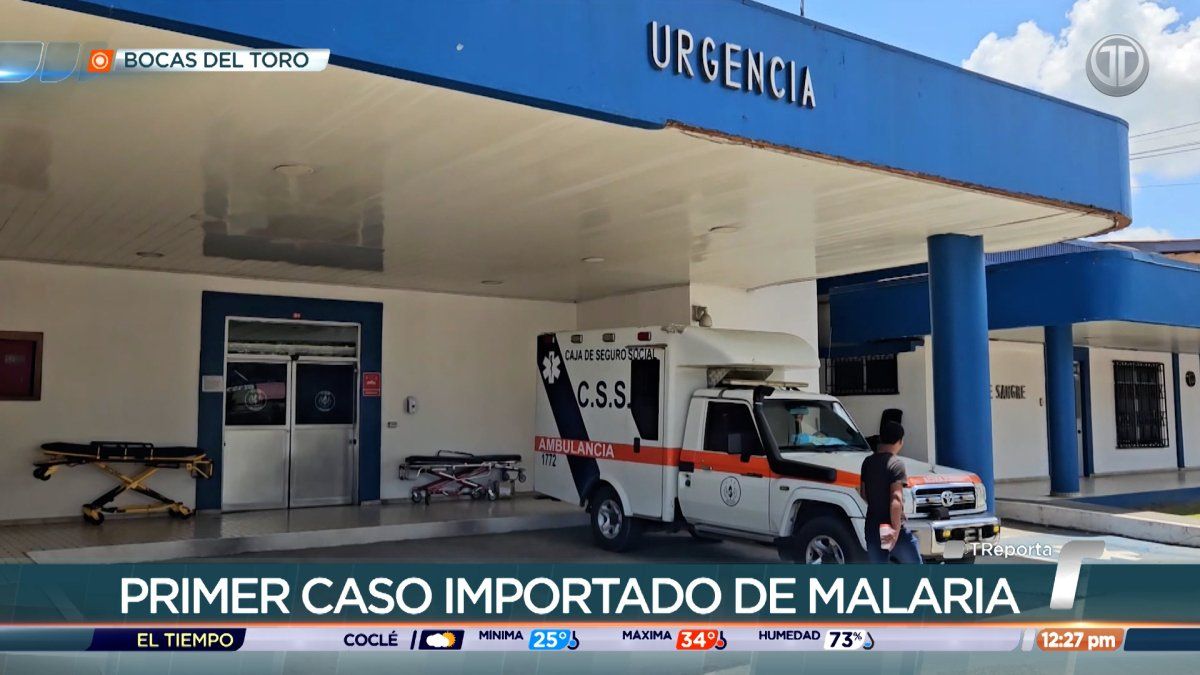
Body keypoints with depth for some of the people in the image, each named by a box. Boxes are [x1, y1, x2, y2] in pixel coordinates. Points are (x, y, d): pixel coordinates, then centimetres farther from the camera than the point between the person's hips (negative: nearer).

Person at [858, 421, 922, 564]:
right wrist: (896, 530, -22)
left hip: (872, 529, 6)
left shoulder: (868, 462, 7)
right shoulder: (896, 464, -13)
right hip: (891, 529, -6)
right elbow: (896, 498, -22)